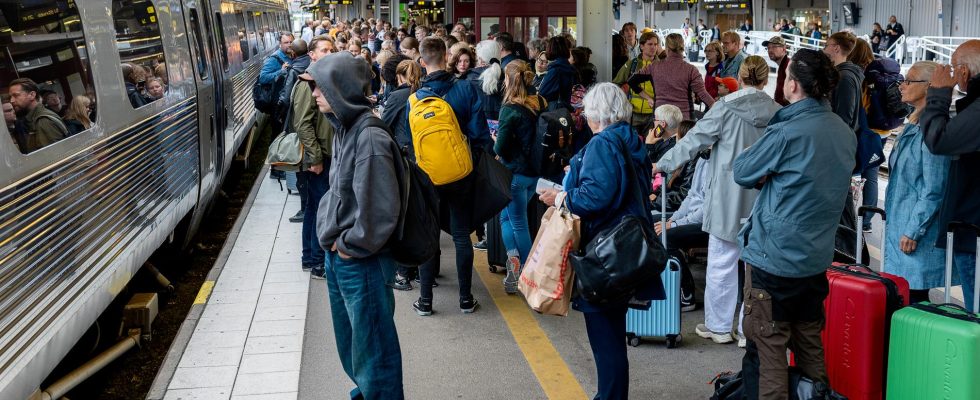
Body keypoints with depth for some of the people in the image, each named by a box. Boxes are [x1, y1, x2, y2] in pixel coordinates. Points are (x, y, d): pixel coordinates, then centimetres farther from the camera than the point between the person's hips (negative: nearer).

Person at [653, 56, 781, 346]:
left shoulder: (726, 107, -8)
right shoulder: (776, 112, 2)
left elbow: (695, 140, -6)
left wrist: (663, 164, 2)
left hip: (729, 198, -3)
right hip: (763, 201, 3)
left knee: (722, 263, 7)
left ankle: (719, 327, 17)